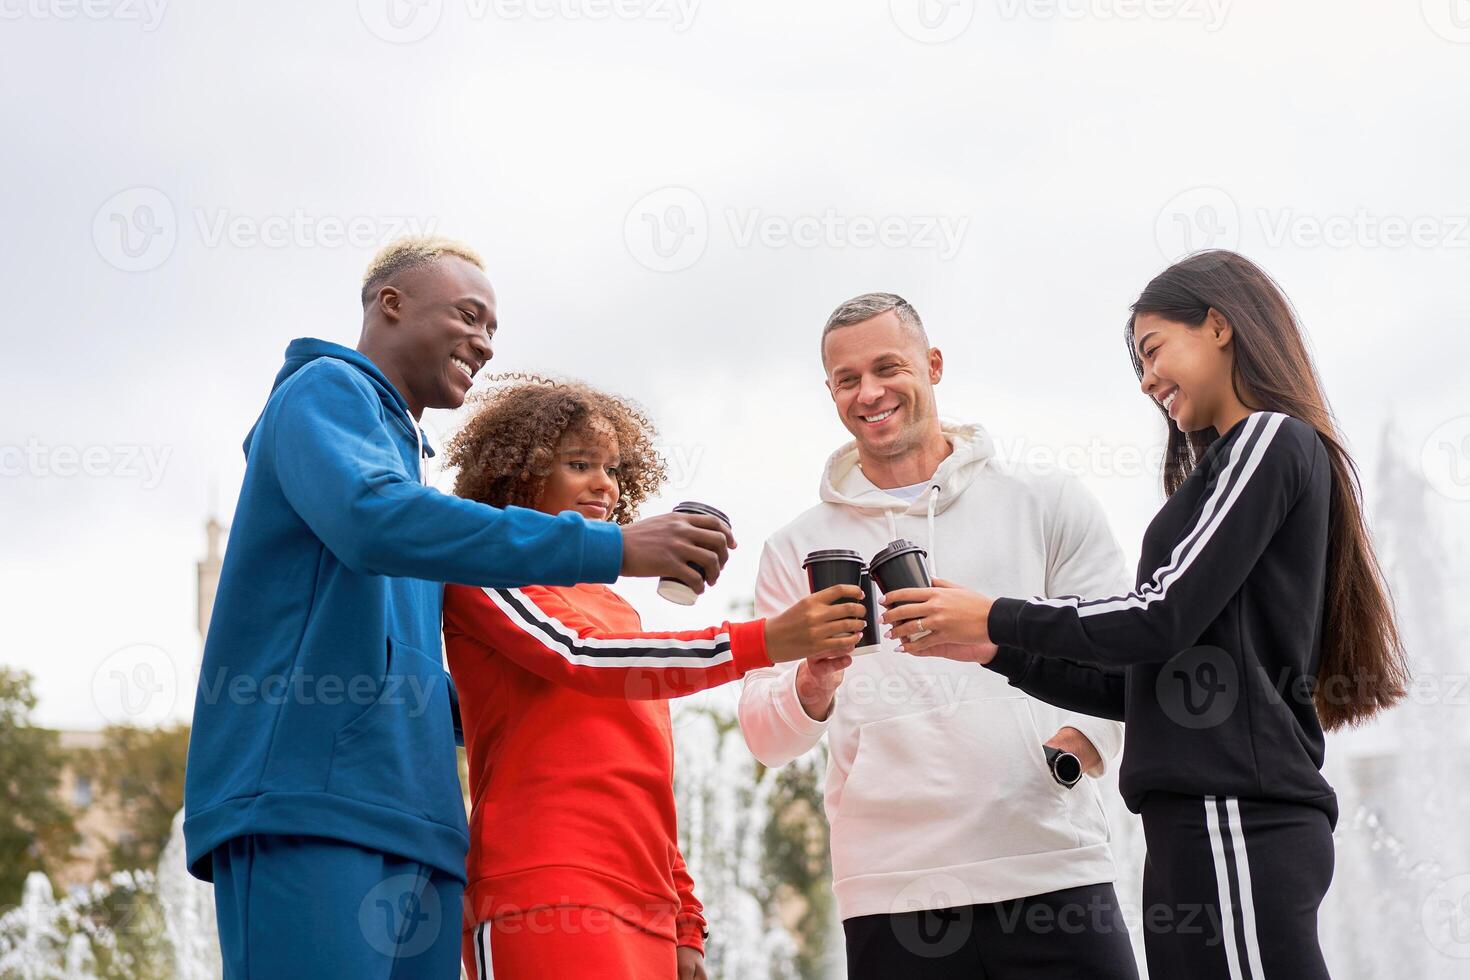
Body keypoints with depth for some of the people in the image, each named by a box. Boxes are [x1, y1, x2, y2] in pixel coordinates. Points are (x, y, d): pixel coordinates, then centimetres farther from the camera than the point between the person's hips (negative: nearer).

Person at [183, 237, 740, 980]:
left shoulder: (403, 454, 28)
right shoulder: (324, 390, 3)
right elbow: (370, 519, -20)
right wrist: (609, 549, -21)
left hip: (416, 834, 9)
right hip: (308, 806, -9)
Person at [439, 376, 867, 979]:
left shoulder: (615, 610, 23)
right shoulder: (483, 573, 3)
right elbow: (580, 659, -14)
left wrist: (685, 927, 19)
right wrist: (765, 642, -21)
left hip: (645, 907, 7)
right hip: (548, 900, -7)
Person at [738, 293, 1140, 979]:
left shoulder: (1047, 505, 10)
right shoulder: (800, 549, 13)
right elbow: (764, 735, 7)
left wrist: (1075, 744, -14)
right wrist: (810, 688, -15)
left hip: (1053, 866, 0)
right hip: (891, 890, 1)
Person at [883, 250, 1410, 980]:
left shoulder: (1271, 440, -2)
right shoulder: (1242, 460, 24)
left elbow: (1162, 616, -11)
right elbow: (1141, 686, 22)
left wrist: (996, 618, -2)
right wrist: (999, 651, 17)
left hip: (1234, 813, -9)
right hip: (1217, 817, 9)